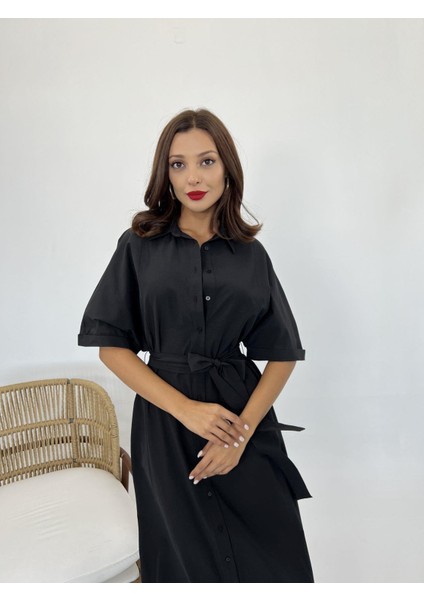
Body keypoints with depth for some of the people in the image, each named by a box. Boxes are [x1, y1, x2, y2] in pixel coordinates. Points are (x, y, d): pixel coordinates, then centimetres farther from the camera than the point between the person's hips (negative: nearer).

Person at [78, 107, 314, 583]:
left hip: (245, 420, 1)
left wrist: (242, 430, -11)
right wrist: (187, 409, -14)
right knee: (185, 558, 13)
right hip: (165, 420, -1)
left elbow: (282, 354, 2)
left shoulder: (251, 254, 3)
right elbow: (112, 347, -4)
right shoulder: (139, 246, 0)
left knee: (273, 557, 7)